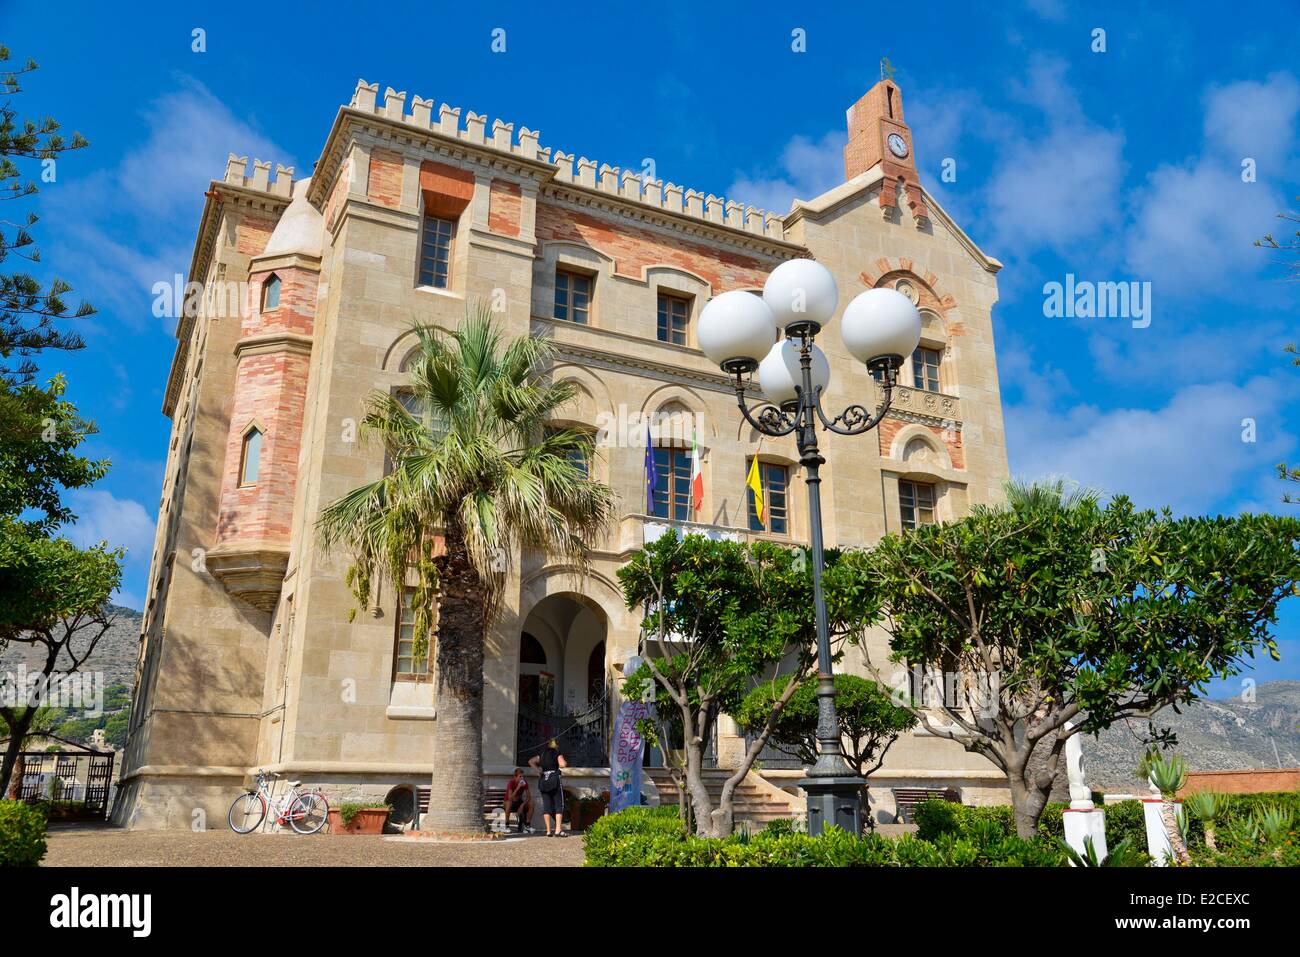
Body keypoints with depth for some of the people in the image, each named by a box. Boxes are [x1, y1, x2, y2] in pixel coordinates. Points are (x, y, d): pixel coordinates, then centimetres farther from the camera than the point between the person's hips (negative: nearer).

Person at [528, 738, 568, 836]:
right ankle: (558, 830, -11)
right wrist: (566, 764, 7)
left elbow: (530, 761, 19)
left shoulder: (542, 755, 17)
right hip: (555, 779, -5)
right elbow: (563, 764, -14)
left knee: (546, 806, 6)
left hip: (543, 780, 5)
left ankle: (548, 831, 3)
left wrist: (538, 769, 13)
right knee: (559, 805, -1)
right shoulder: (558, 754, 2)